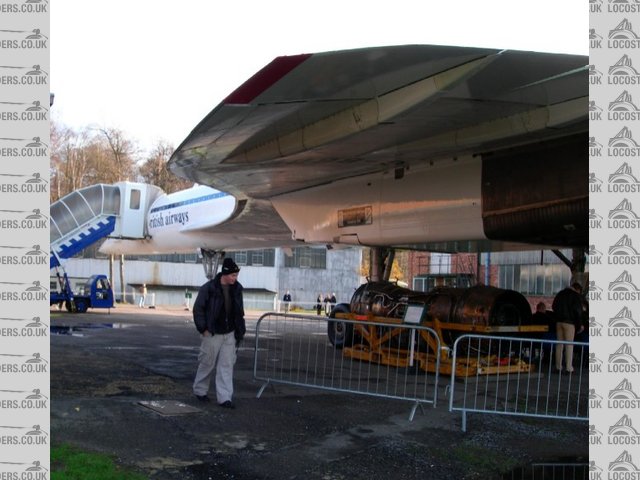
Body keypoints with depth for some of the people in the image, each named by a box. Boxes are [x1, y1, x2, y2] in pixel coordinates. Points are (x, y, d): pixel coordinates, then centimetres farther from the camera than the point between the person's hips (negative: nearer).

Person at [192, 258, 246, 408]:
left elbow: (239, 311, 12)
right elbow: (198, 309, -8)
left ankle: (224, 397, 6)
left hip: (230, 334, 4)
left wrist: (240, 330, 8)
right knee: (207, 363, 8)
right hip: (213, 334, -4)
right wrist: (203, 329, -10)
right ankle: (199, 390, 30)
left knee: (227, 365, 3)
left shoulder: (237, 289, 2)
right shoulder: (209, 288, -14)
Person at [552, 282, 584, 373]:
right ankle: (568, 367, -6)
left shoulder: (560, 294, 15)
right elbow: (578, 311, -9)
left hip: (559, 321, 6)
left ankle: (558, 366, 9)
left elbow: (554, 307, 18)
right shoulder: (577, 296, -5)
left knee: (559, 344, 8)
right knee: (569, 345, -3)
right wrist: (580, 324, -3)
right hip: (569, 322, -6)